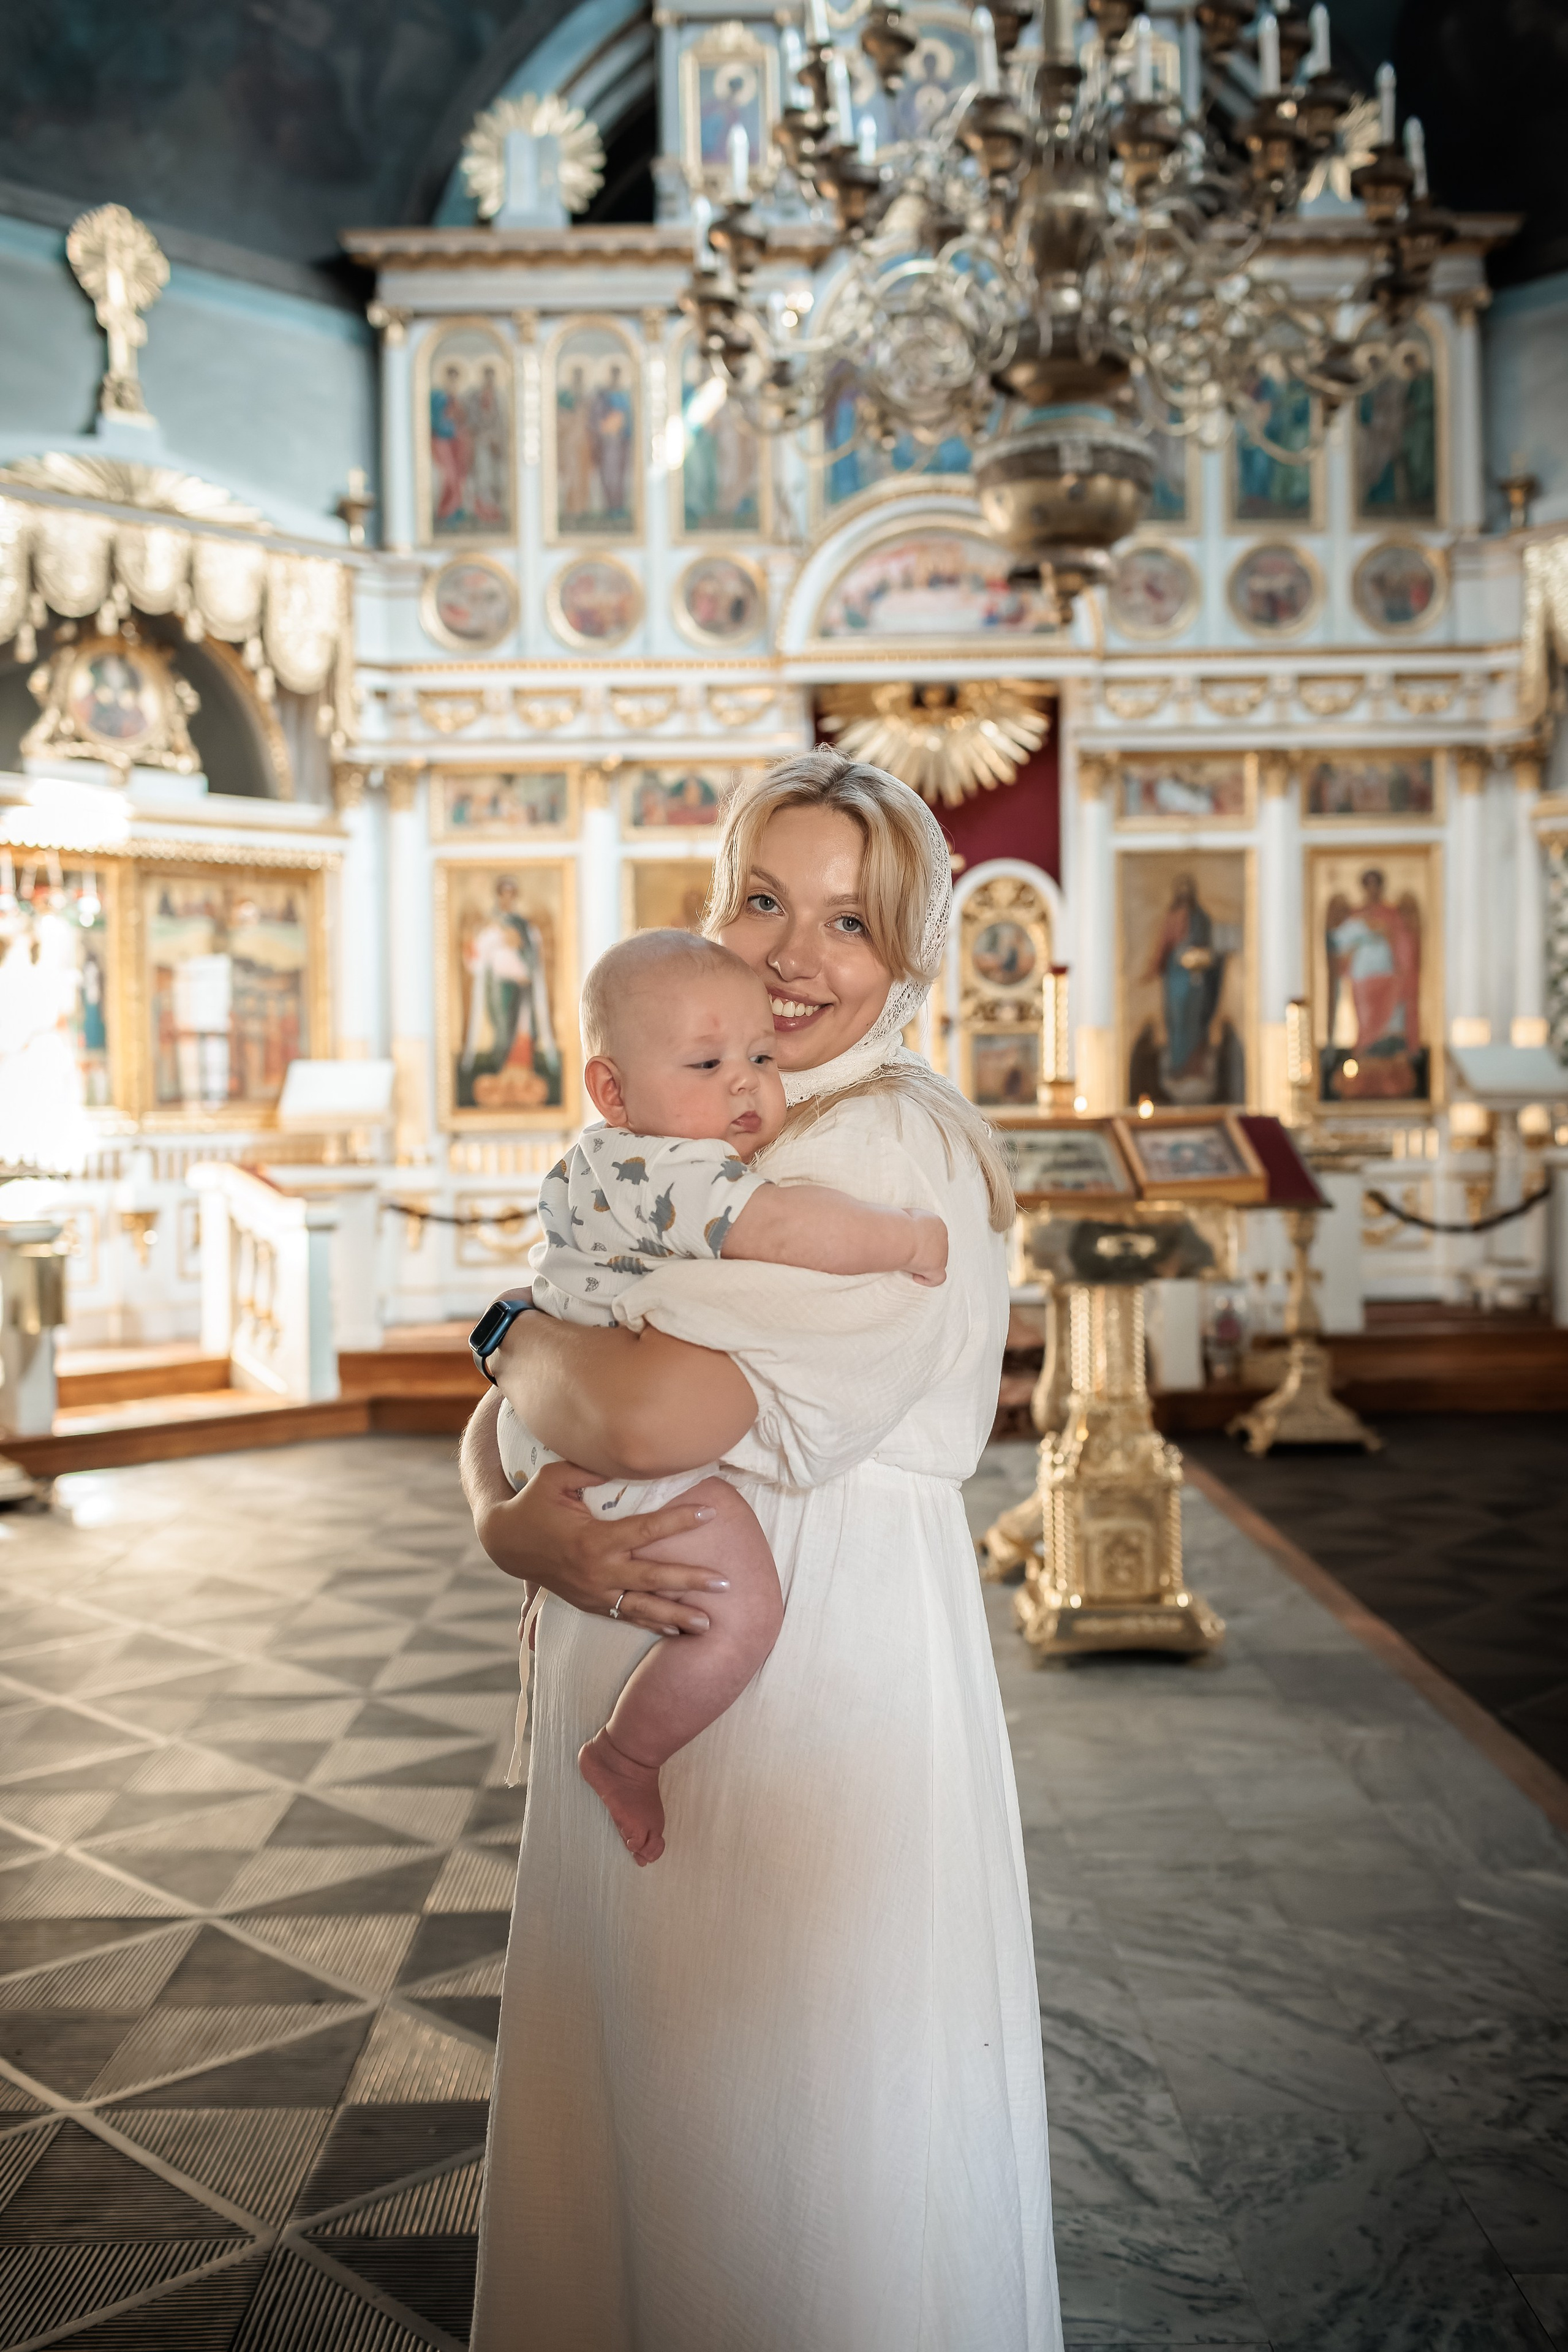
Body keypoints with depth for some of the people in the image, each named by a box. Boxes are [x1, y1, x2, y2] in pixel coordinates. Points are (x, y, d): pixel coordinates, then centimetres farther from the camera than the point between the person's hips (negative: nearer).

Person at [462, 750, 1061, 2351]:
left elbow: (654, 1412, -26)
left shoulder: (898, 1151, -15)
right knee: (631, 2125, 22)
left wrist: (525, 1335, -6)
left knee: (802, 2166, 10)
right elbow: (503, 1416, 7)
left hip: (823, 1695, -7)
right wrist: (516, 1524, -15)